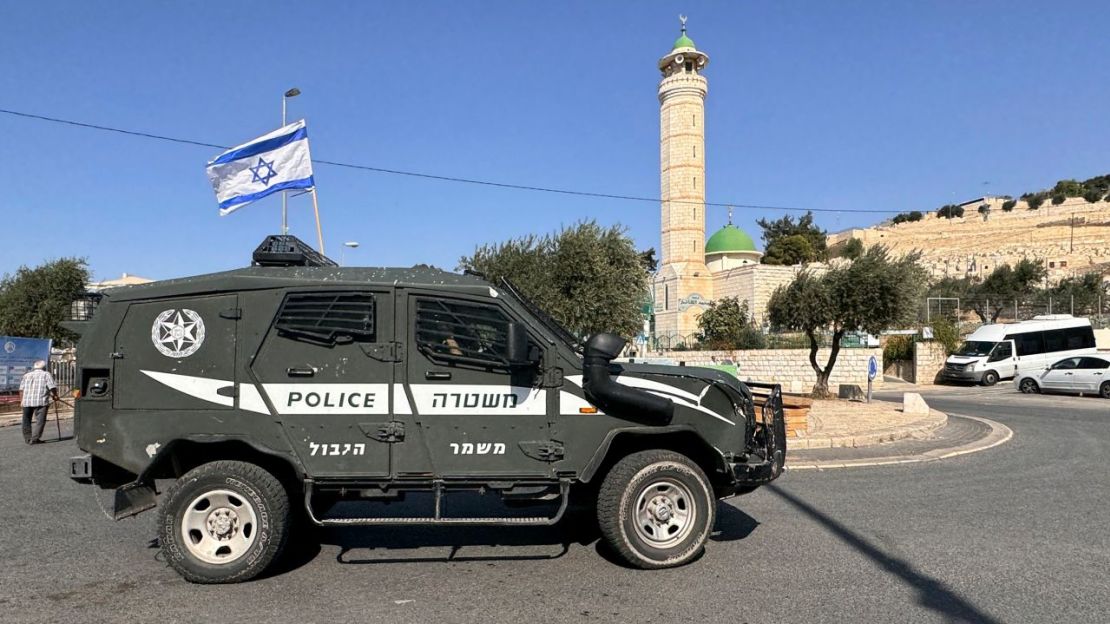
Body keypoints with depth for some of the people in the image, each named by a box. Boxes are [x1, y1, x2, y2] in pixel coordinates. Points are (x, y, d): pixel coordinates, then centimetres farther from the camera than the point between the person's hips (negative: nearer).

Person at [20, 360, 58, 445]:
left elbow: (21, 389, 14)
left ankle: (28, 438, 21)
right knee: (40, 421, -2)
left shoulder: (26, 375, 19)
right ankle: (34, 439, -9)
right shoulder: (46, 375, 6)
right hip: (41, 401, -5)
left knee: (26, 421, 16)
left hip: (26, 401, 5)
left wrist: (22, 399, 20)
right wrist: (55, 395, 10)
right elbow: (52, 387, -5)